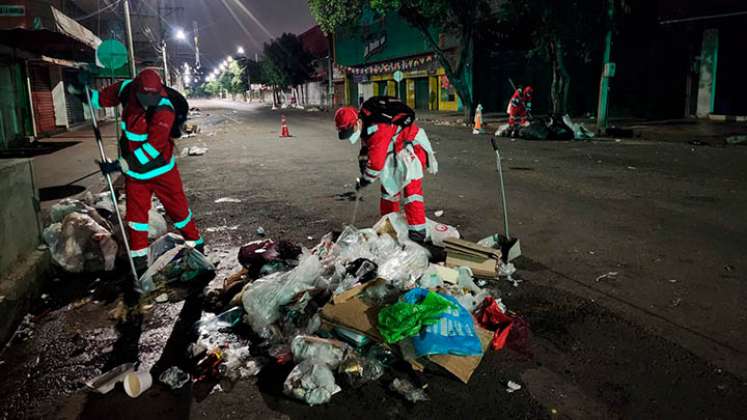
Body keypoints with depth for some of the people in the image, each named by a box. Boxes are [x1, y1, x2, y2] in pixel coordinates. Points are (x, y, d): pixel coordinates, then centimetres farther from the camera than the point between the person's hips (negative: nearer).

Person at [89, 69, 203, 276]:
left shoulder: (164, 110, -27)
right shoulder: (127, 89, -10)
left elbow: (153, 147, -30)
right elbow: (102, 98, 11)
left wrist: (120, 165, -30)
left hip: (161, 169, -4)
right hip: (133, 170, 5)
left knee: (178, 209, 6)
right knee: (136, 216, 7)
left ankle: (196, 244, 29)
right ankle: (139, 262, 20)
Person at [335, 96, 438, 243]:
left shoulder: (377, 129, -35)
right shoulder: (364, 122, -4)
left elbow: (376, 162, -31)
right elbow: (366, 146, 12)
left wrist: (364, 180, -18)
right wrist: (363, 161, 2)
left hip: (411, 149, -10)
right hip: (393, 152, 10)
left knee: (411, 191, -15)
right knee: (389, 187, 14)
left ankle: (417, 232, -12)